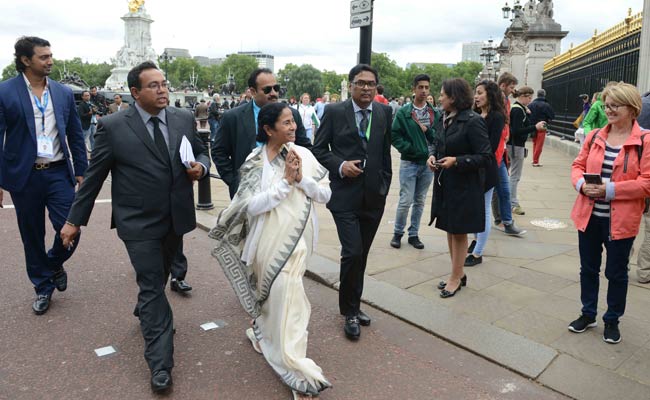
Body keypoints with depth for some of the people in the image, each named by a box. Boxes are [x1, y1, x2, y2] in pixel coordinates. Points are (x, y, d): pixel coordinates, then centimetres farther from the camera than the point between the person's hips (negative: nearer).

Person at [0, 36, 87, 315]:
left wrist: (81, 172, 6)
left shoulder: (64, 93, 5)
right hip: (24, 176, -2)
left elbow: (76, 136, 9)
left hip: (59, 173, 2)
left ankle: (54, 263, 31)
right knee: (32, 237, 10)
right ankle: (43, 286, 29)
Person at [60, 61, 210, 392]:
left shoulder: (184, 119, 1)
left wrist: (200, 167, -10)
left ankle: (145, 313, 52)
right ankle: (160, 364, 6)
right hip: (139, 223, -4)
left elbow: (201, 153, 14)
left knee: (158, 278, 21)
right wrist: (75, 219, 0)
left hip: (176, 218, 4)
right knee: (151, 285, -2)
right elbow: (94, 175, -3)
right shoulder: (113, 126, -9)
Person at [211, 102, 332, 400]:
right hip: (269, 239, -1)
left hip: (297, 237, 1)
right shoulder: (255, 161, -9)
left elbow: (325, 194, -1)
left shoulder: (303, 154, -2)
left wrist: (302, 178, -17)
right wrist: (286, 181, -19)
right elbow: (252, 206, -18)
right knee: (274, 291, 11)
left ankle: (263, 334, 32)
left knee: (286, 294, 6)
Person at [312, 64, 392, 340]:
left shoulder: (384, 112, 6)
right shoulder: (334, 112, -4)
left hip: (374, 195, 4)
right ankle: (350, 311, 11)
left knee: (361, 255, 13)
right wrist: (340, 165, -16)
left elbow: (385, 152, 13)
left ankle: (353, 306, 30)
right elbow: (318, 149, 0)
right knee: (352, 253, -10)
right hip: (345, 194, -4)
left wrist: (385, 186, 12)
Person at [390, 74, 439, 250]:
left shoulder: (435, 113, 5)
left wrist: (428, 130, -14)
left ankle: (414, 234, 23)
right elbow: (394, 135, -6)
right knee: (406, 201, -2)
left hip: (428, 163, 4)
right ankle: (398, 233, 17)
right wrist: (407, 147, -14)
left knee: (420, 201, 11)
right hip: (409, 163, -3)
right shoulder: (403, 112, -5)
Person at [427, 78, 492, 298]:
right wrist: (432, 155, -2)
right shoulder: (446, 119, 6)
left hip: (464, 187, -8)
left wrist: (457, 161, -24)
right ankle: (458, 273, 30)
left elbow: (486, 157, -16)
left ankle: (456, 278, 19)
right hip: (445, 184, 8)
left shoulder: (473, 122, -16)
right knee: (450, 230, 15)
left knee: (459, 232, 4)